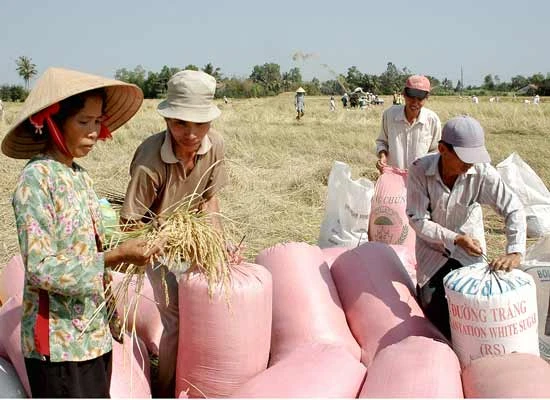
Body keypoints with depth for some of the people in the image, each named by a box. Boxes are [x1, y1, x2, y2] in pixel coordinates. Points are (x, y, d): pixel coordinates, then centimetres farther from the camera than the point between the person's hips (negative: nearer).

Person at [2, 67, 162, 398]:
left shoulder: (80, 176, 8)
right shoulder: (36, 179, -15)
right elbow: (40, 269, -20)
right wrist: (115, 257, -22)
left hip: (94, 333, 7)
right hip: (59, 342, -7)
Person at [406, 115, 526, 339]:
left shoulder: (482, 173, -26)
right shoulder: (419, 171, -27)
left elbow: (513, 209, -22)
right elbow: (417, 220, -23)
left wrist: (515, 251, -36)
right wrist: (456, 239, -34)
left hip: (467, 245, 1)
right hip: (432, 246, -1)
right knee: (432, 307, -1)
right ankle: (423, 287, 32)